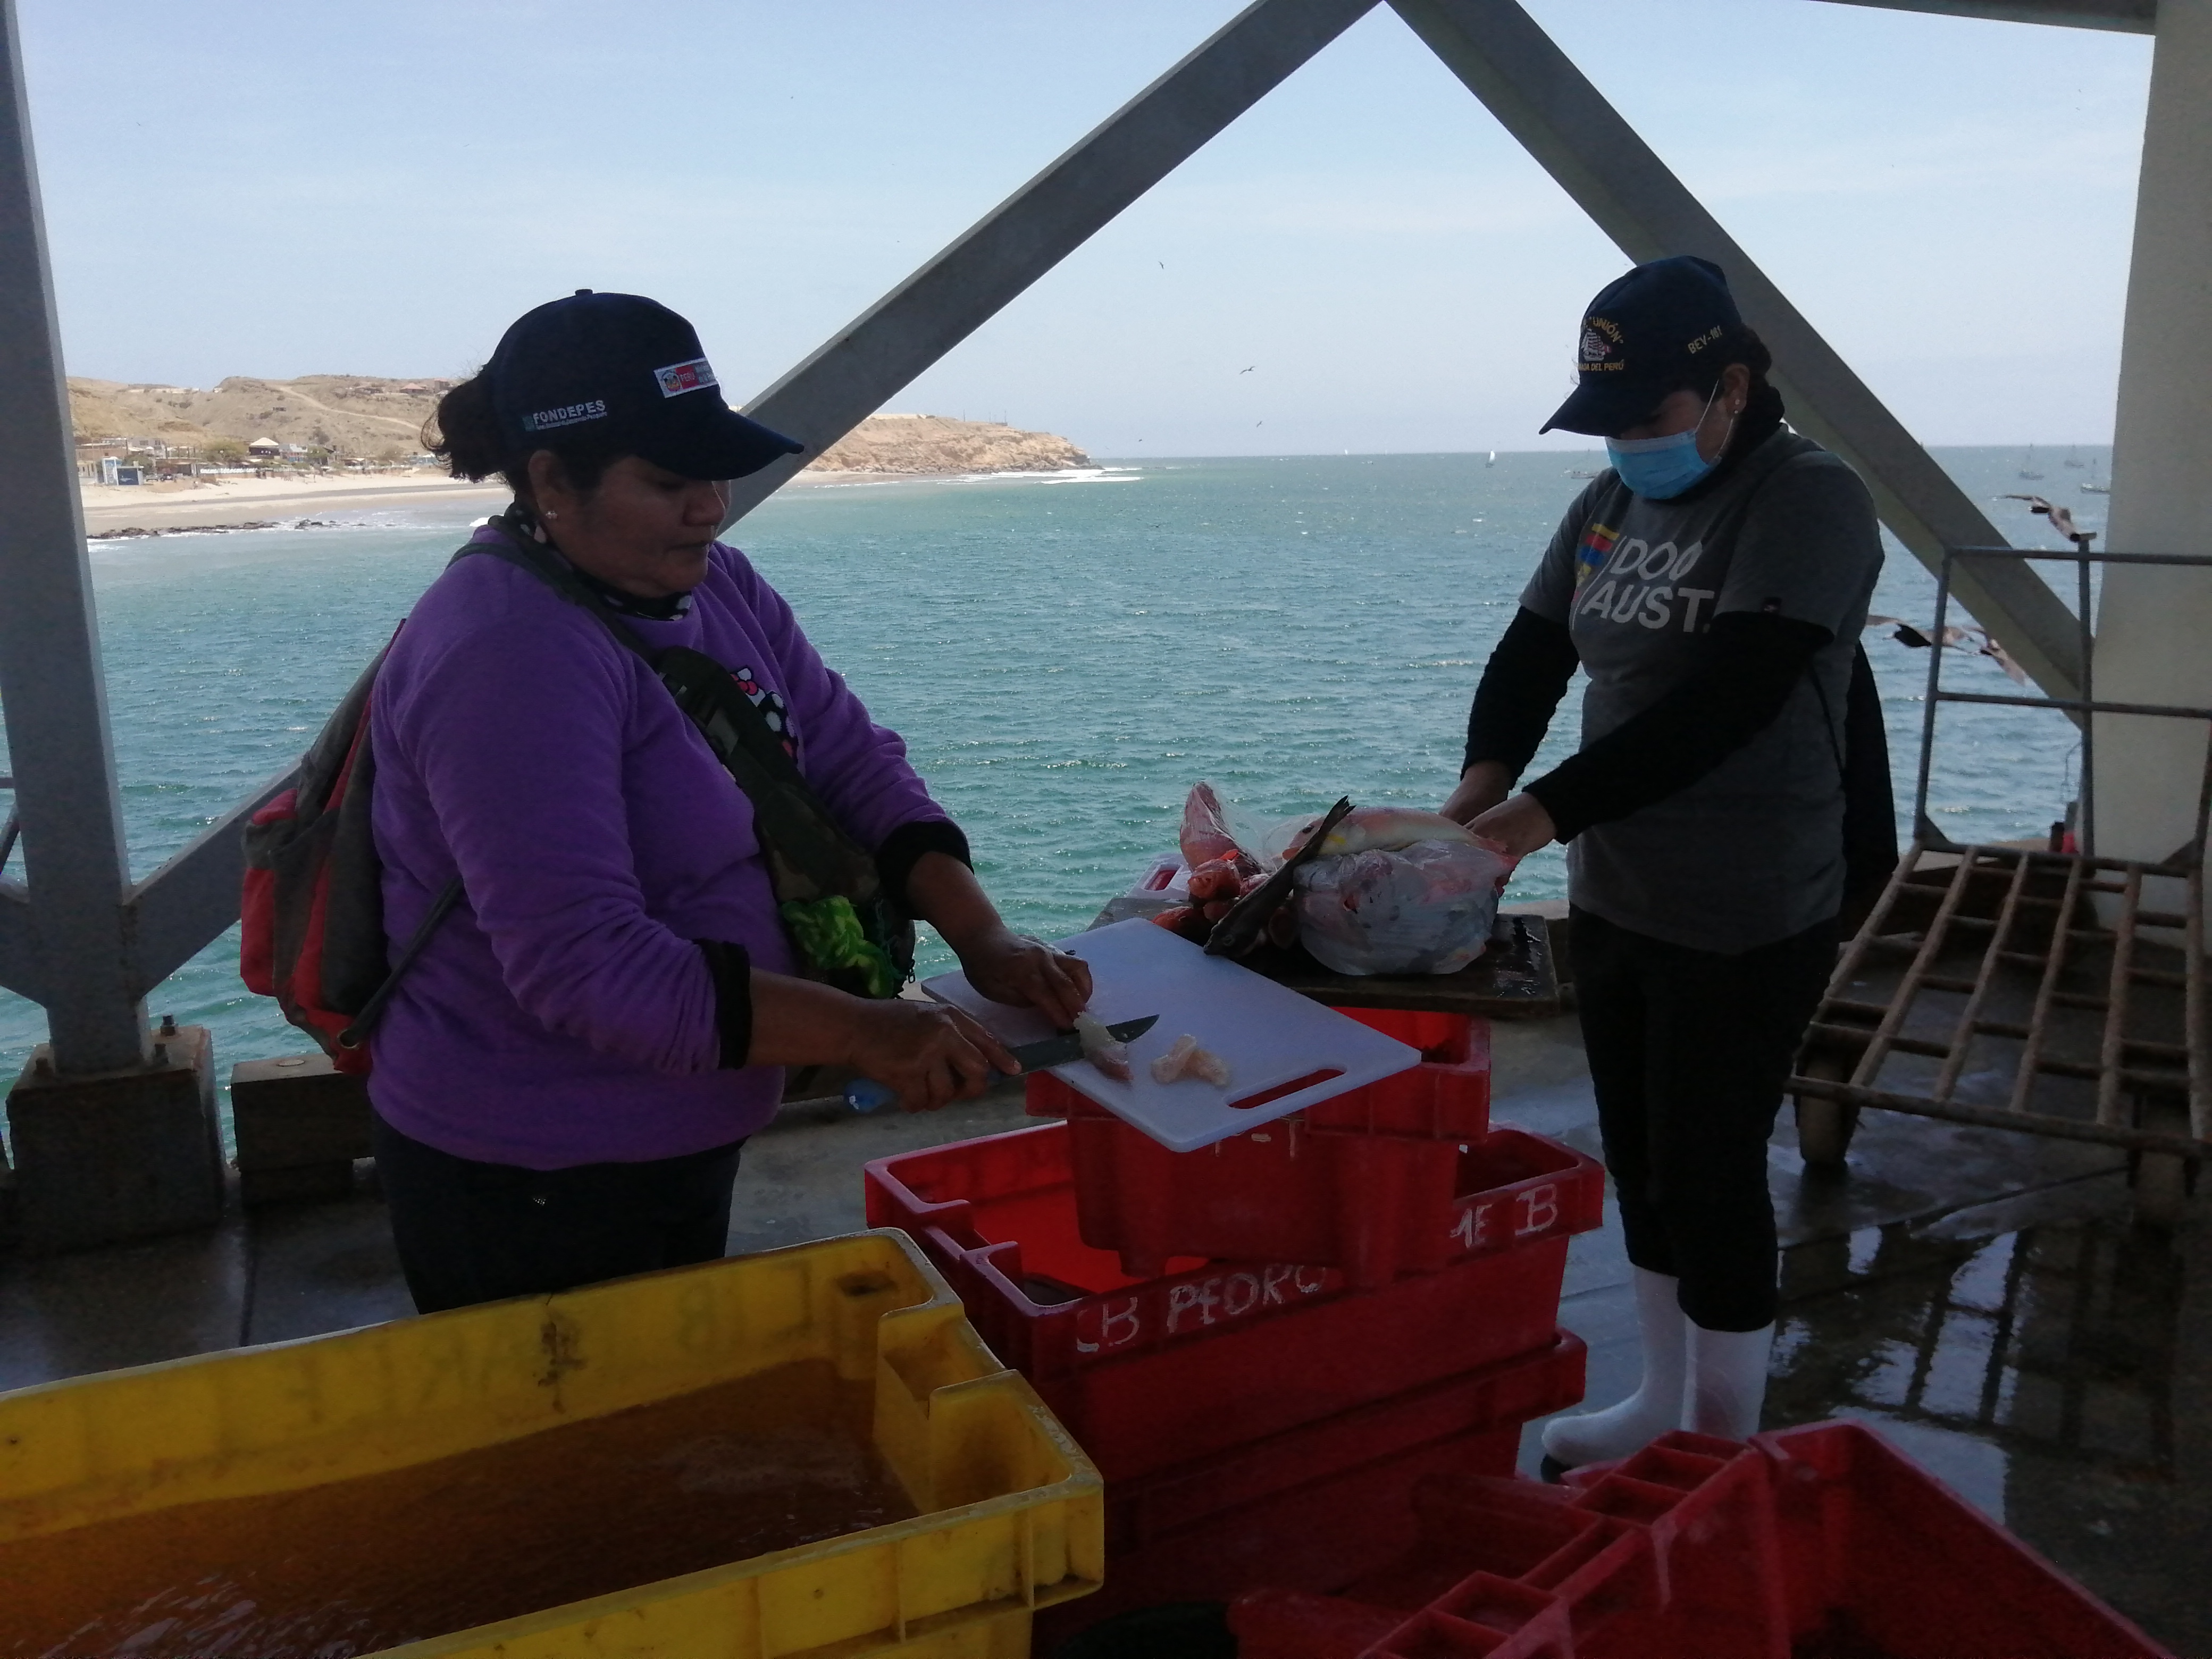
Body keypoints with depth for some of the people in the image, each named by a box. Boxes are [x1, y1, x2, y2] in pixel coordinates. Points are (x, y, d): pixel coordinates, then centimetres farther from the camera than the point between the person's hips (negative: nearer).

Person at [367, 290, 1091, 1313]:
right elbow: (582, 964, -31)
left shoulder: (715, 586, 2)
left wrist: (983, 938, -12)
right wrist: (864, 1034, -33)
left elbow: (849, 758, 1)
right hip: (532, 1192, -8)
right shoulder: (508, 658, -26)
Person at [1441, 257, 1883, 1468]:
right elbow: (1530, 656, 5)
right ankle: (1663, 1400, 36)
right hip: (1612, 901, 7)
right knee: (1639, 1162, 17)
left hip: (1747, 925, -7)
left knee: (1710, 1175, 3)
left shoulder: (1810, 501, -14)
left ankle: (1725, 1448, 24)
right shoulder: (1610, 503, 7)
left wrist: (1547, 810, -29)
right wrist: (1484, 777, -15)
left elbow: (1724, 702, -25)